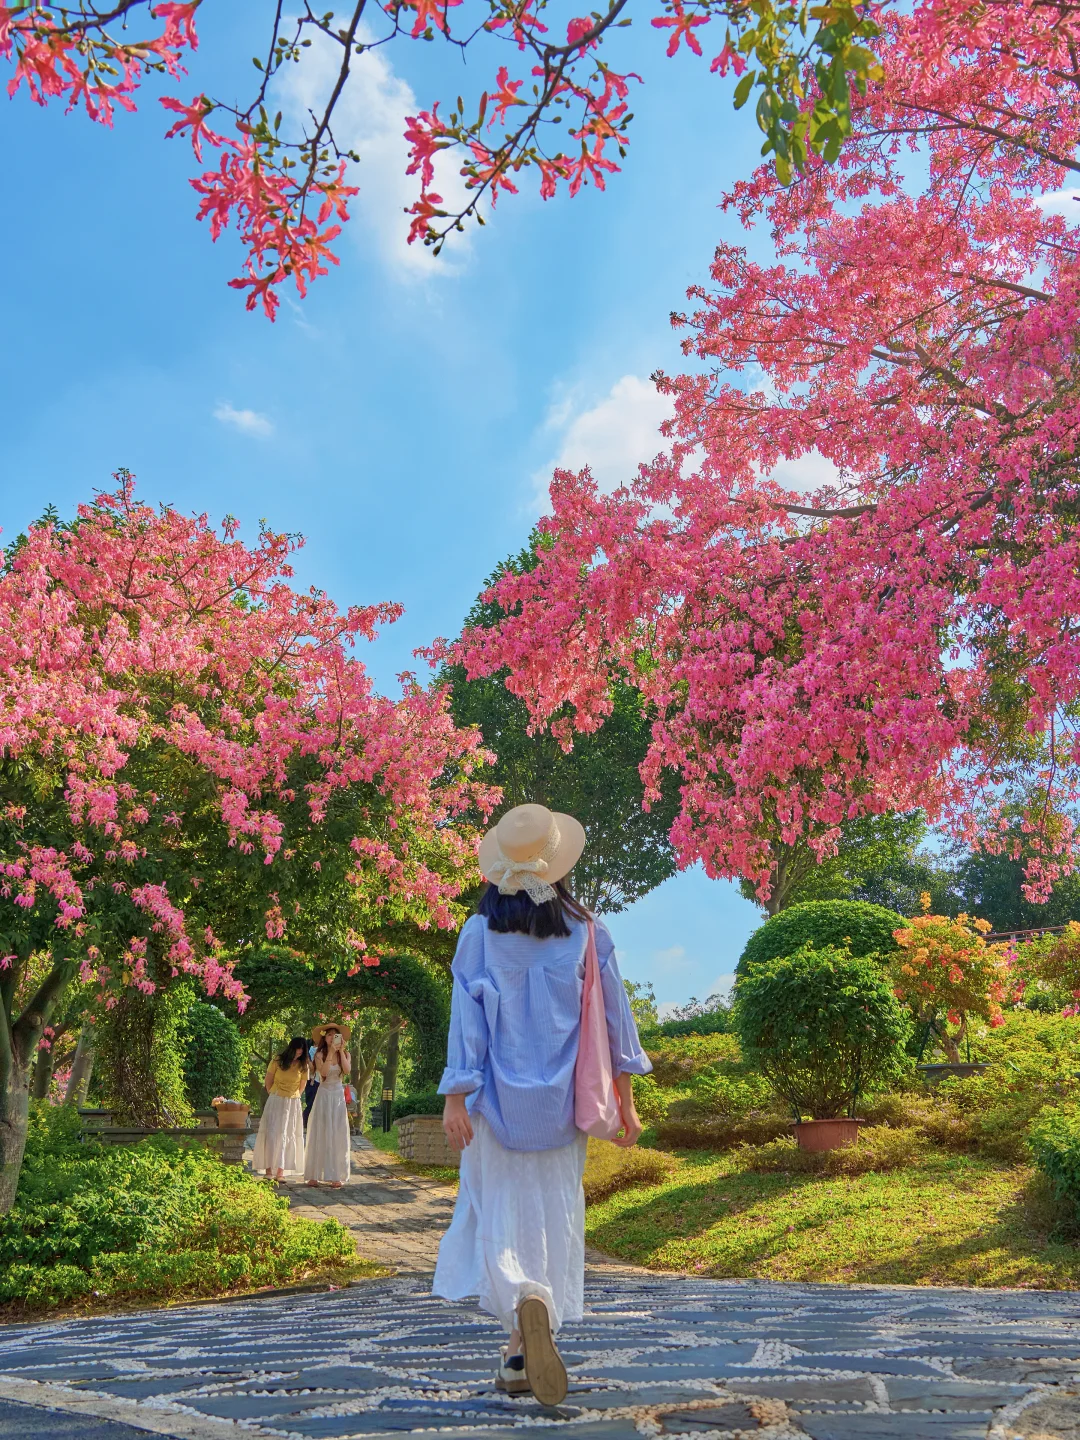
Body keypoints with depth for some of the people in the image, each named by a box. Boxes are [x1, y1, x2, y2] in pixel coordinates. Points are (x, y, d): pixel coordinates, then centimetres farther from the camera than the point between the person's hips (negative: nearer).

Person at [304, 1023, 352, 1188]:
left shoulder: (345, 1054, 4)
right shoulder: (320, 1054, -3)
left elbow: (347, 1070, -15)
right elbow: (324, 1072, -21)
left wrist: (341, 1051, -16)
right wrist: (331, 1052, -24)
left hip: (338, 1097, 2)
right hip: (323, 1095, -2)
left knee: (338, 1136, 1)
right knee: (320, 1135, -1)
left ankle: (336, 1176, 3)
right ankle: (314, 1175, 3)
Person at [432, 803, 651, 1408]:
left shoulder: (480, 932, -5)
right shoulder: (587, 931, -2)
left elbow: (466, 1015, -8)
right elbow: (614, 1012, 2)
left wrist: (455, 1096, -5)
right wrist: (624, 1097, 9)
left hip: (499, 1098, -1)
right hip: (562, 1100, 2)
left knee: (501, 1208, 4)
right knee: (552, 1213, 11)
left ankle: (528, 1300, -25)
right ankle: (521, 1355, 16)